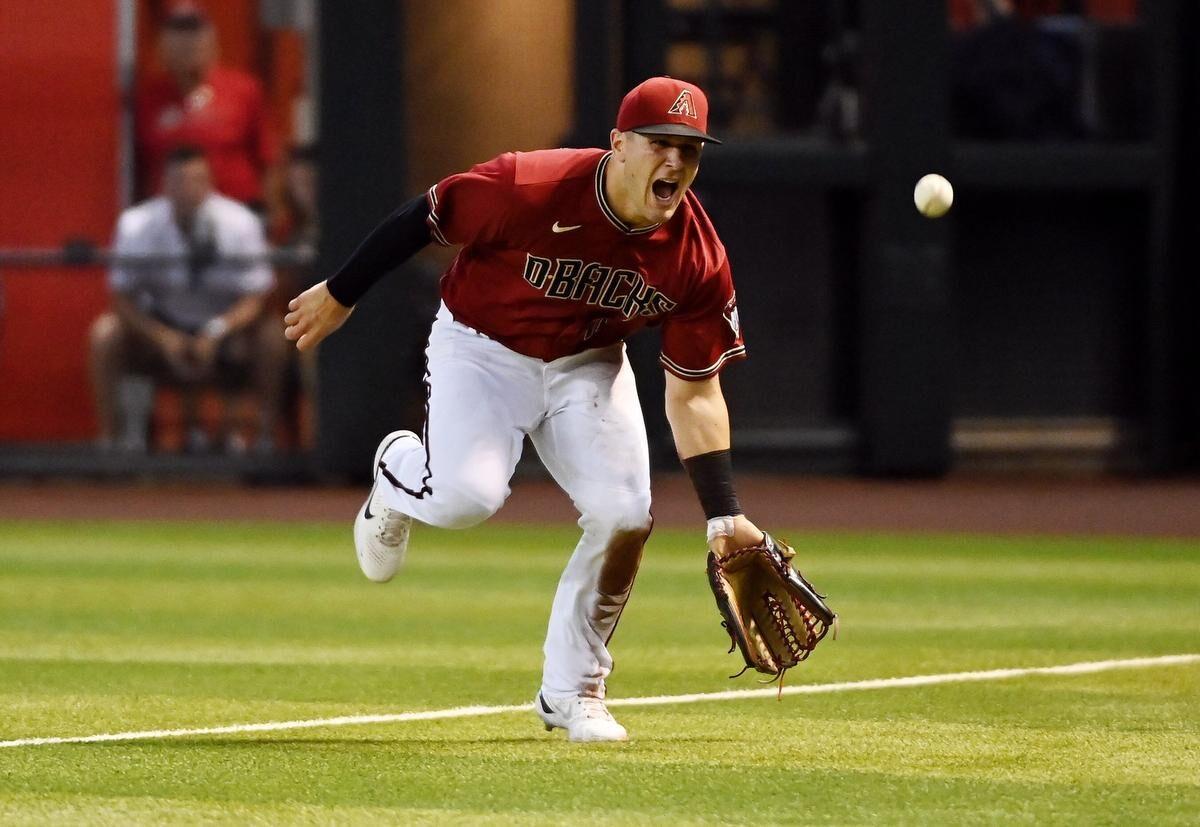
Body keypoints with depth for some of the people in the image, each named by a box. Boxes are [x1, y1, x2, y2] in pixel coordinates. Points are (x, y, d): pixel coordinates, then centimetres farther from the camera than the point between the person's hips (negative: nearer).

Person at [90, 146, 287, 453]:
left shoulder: (239, 224, -18)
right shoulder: (137, 225, -16)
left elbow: (254, 299, -17)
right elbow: (123, 297, -13)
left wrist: (216, 333, -35)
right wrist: (164, 338, -28)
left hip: (224, 337, -1)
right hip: (161, 330, 1)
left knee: (270, 336, -31)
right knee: (106, 332, -28)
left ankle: (267, 439, -18)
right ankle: (108, 442, -18)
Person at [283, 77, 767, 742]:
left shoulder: (698, 258, -18)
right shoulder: (530, 188, -30)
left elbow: (694, 391, -11)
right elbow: (423, 218, -15)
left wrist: (723, 515, -16)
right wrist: (340, 294, -7)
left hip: (589, 363, 4)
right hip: (484, 349, -4)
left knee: (624, 514, -14)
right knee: (470, 495, -26)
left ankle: (571, 692, 7)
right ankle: (399, 474, 14)